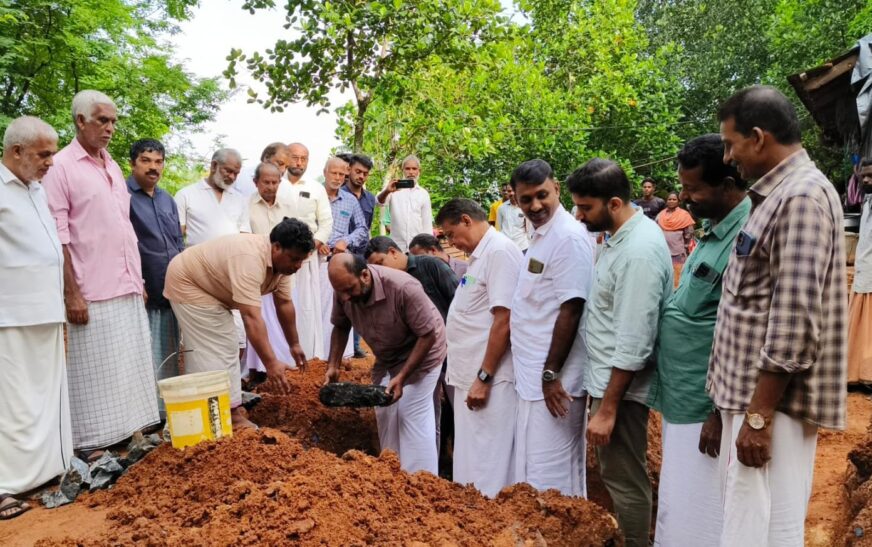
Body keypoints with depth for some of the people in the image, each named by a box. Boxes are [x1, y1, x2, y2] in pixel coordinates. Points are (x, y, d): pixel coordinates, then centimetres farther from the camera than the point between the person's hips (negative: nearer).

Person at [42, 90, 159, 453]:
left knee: (131, 365, 12)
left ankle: (130, 430, 23)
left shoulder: (113, 167, 15)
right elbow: (59, 237, -12)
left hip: (127, 289, 7)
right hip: (93, 292, -7)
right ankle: (92, 443, 12)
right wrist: (71, 293, -15)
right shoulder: (62, 166, -6)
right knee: (95, 369, 1)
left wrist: (139, 278, 15)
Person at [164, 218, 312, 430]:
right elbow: (251, 317, -44)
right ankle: (230, 414, -7)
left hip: (211, 287, 10)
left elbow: (284, 304, 0)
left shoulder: (280, 259, -10)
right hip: (188, 284, -10)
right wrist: (271, 363, -46)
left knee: (225, 347, 14)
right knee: (213, 351, -12)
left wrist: (294, 345, 5)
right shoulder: (250, 258, -39)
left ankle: (232, 408, 23)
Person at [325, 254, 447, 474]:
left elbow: (428, 335, -27)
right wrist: (334, 365, -10)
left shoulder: (403, 288, -35)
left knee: (414, 419, -11)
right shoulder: (344, 291, -18)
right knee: (385, 418, 10)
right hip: (385, 359, 6)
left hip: (419, 354, -6)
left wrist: (402, 376, -30)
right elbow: (340, 326, 2)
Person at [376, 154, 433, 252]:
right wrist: (387, 191, -39)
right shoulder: (395, 189, 1)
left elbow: (427, 223, 10)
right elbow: (380, 201, -17)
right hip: (397, 246, -2)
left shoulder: (424, 194, 8)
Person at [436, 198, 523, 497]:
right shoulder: (480, 254, 15)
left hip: (488, 379, -10)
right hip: (470, 376, 10)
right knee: (468, 458, 18)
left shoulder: (500, 252, -14)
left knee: (485, 464, -1)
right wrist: (467, 375, 18)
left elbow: (504, 320, -21)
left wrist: (484, 377, -20)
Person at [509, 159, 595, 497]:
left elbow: (570, 311, -20)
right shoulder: (540, 235, 13)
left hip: (551, 381, -10)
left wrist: (551, 374, -19)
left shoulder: (568, 237, -16)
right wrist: (536, 375, 17)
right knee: (535, 470, 19)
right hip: (532, 379, 10)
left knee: (548, 478, 1)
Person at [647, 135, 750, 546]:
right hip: (683, 401, 9)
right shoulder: (714, 228, 9)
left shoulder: (744, 239, -21)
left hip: (705, 409, -9)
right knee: (677, 511, 21)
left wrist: (721, 415, -19)